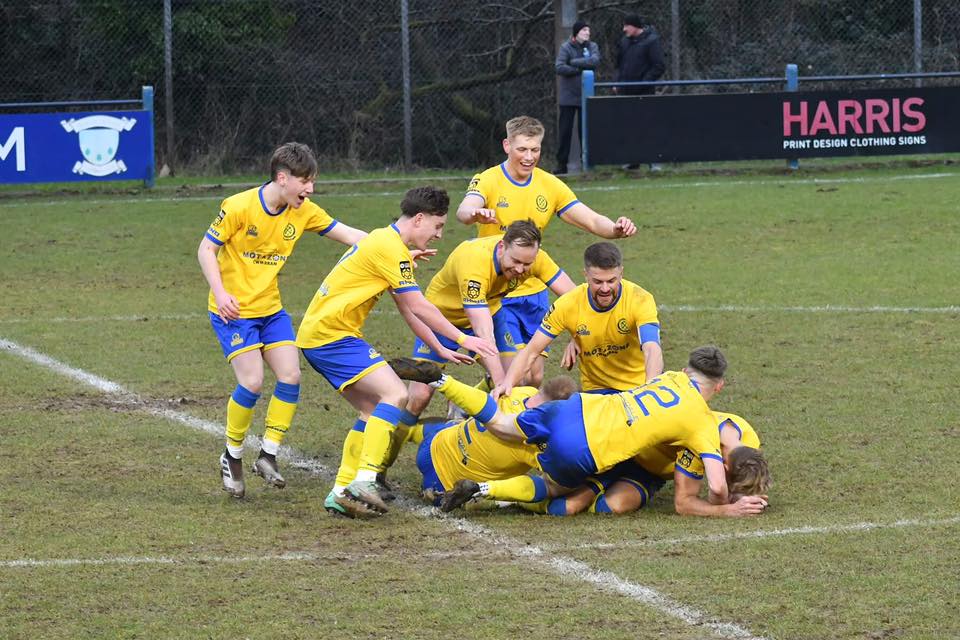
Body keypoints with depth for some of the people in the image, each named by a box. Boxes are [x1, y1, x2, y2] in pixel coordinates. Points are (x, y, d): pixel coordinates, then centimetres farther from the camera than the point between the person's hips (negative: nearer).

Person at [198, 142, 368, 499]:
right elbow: (206, 248, -11)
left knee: (291, 377, -6)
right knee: (252, 382, -15)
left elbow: (348, 235, 2)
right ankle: (232, 457, 5)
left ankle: (268, 456, 6)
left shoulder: (303, 212, -1)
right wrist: (220, 293, -23)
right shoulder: (239, 207, -17)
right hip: (233, 310, -6)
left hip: (270, 309, 6)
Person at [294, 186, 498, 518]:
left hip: (318, 334, 10)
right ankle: (364, 479, -23)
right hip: (331, 334, -10)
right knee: (395, 394, -16)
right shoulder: (391, 248, -14)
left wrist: (441, 349, 23)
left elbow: (408, 310, 23)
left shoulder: (384, 242, 18)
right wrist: (463, 339, -6)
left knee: (374, 409, 12)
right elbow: (419, 307, -13)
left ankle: (342, 492, 11)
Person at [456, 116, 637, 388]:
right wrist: (475, 213, -57)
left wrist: (617, 228, -25)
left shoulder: (550, 185, 3)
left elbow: (592, 221, -2)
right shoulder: (487, 181, -11)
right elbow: (464, 210, -32)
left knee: (535, 377, 7)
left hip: (534, 292, 6)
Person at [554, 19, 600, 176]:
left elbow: (595, 61, -13)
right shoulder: (566, 48, -2)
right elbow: (559, 68, -14)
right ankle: (562, 163, 1)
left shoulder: (592, 47, 7)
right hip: (568, 95, -2)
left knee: (585, 129, 5)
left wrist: (574, 62, -13)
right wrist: (581, 68, -13)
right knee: (565, 129, -1)